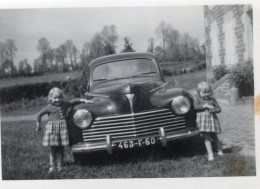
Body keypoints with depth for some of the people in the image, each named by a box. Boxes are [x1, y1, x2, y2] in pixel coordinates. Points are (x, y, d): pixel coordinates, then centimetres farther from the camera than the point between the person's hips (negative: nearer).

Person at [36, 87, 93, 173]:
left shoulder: (65, 104, 8)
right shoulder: (49, 107, -1)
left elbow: (74, 101, 14)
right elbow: (39, 114, 5)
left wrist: (84, 100, 6)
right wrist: (38, 125, 6)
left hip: (63, 127, 3)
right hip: (52, 128, -2)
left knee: (61, 149, 6)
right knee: (53, 149, 2)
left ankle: (59, 166, 15)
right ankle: (52, 166, 10)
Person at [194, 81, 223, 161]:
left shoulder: (212, 99, 8)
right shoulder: (197, 99, 2)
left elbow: (219, 108, 6)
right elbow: (196, 107, -15)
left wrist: (214, 110, -15)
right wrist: (206, 105, -17)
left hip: (212, 119, 2)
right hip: (203, 120, -2)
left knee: (214, 137, 13)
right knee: (207, 138, -6)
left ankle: (219, 150, 31)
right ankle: (210, 153, -6)